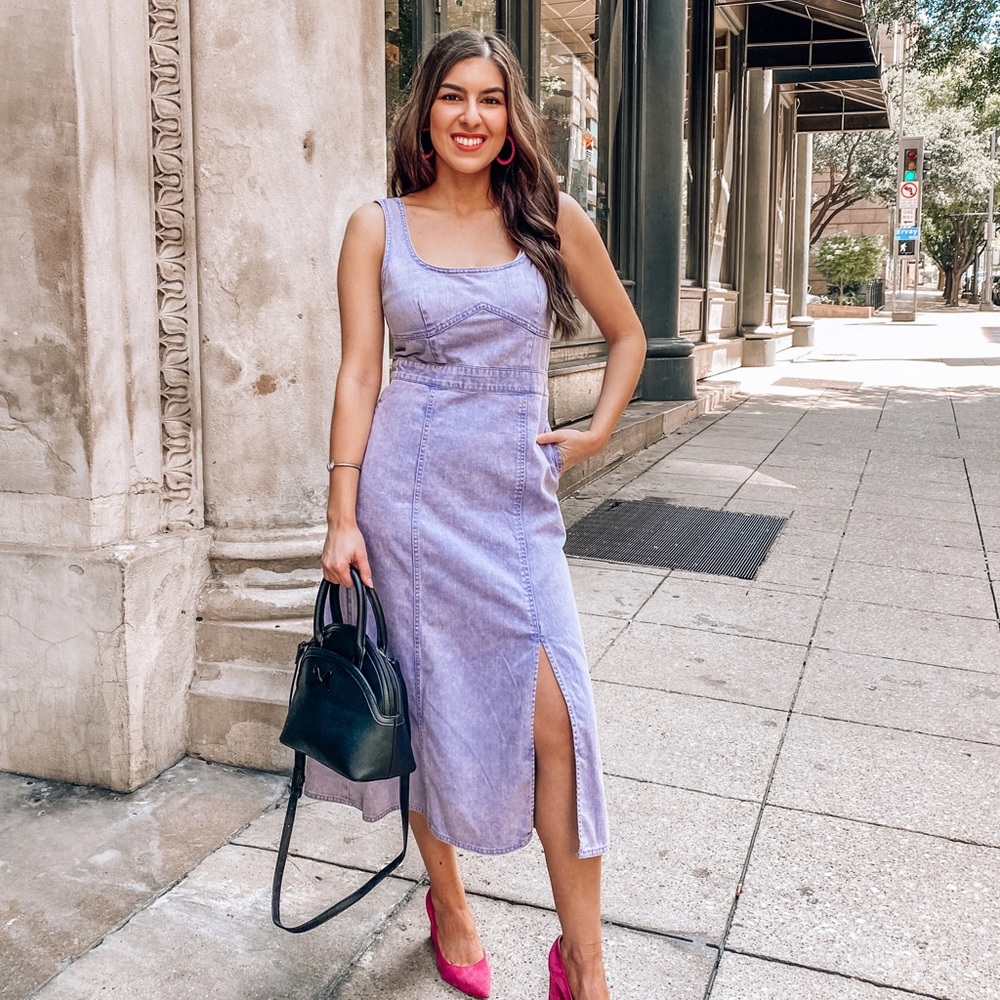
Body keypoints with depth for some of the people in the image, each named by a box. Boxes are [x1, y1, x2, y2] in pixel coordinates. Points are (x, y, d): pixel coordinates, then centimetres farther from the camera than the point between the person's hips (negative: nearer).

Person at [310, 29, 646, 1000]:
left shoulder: (553, 218, 5)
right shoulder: (378, 227, 3)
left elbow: (627, 335, 16)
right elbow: (358, 374, 0)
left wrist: (596, 432, 5)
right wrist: (343, 516, -6)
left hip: (516, 492, 1)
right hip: (410, 485, 0)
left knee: (555, 715, -6)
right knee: (431, 705, 8)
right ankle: (448, 905, 32)